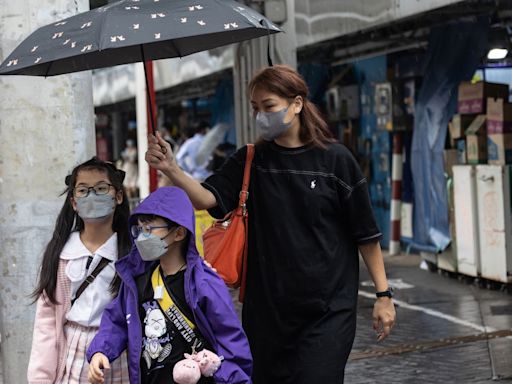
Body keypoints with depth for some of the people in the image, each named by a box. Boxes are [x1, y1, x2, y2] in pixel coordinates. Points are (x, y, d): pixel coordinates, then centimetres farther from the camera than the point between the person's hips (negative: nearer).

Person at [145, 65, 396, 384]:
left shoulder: (335, 159, -5)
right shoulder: (251, 161, 4)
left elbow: (366, 234, -2)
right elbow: (206, 198, -10)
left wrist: (383, 294, -3)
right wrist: (171, 170, -27)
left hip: (328, 309, -4)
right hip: (267, 307, 4)